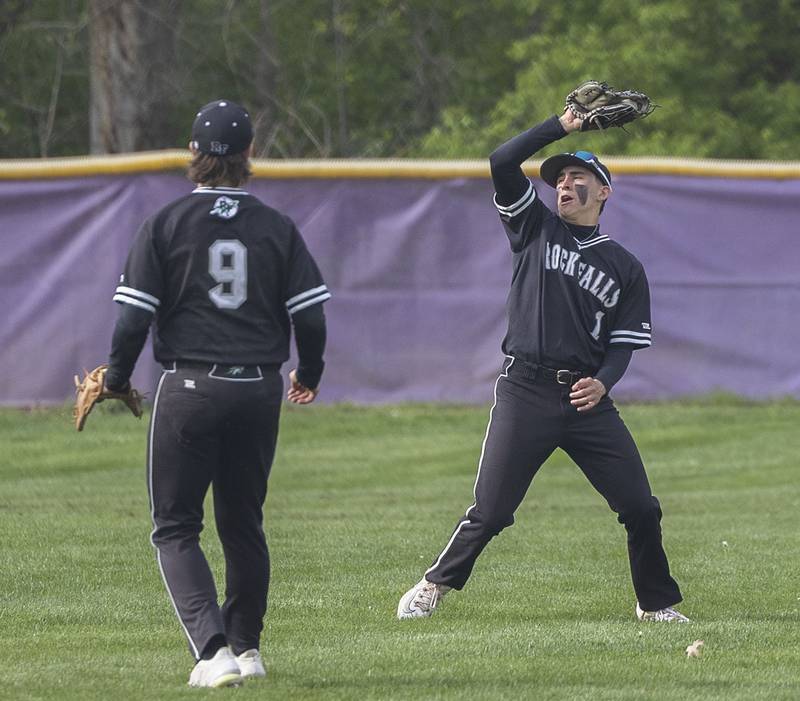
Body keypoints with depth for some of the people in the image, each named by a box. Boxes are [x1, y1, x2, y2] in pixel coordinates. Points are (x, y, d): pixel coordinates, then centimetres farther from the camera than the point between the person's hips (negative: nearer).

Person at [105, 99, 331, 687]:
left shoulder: (166, 224, -6)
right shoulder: (276, 227, 2)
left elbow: (135, 317, -8)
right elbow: (311, 315, 2)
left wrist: (116, 378, 8)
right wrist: (309, 375, 20)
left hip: (189, 390, -3)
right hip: (259, 390, 3)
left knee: (175, 528, 3)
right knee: (244, 524, 20)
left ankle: (214, 650, -15)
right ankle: (246, 647, 27)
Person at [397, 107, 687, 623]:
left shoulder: (625, 269, 13)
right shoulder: (537, 228, 12)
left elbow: (623, 344, 8)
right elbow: (502, 163, -1)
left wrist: (602, 383, -12)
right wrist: (562, 126, -4)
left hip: (588, 397, 2)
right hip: (525, 392, -2)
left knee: (640, 507, -1)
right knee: (490, 512, -6)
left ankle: (657, 604, 17)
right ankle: (434, 587, 13)